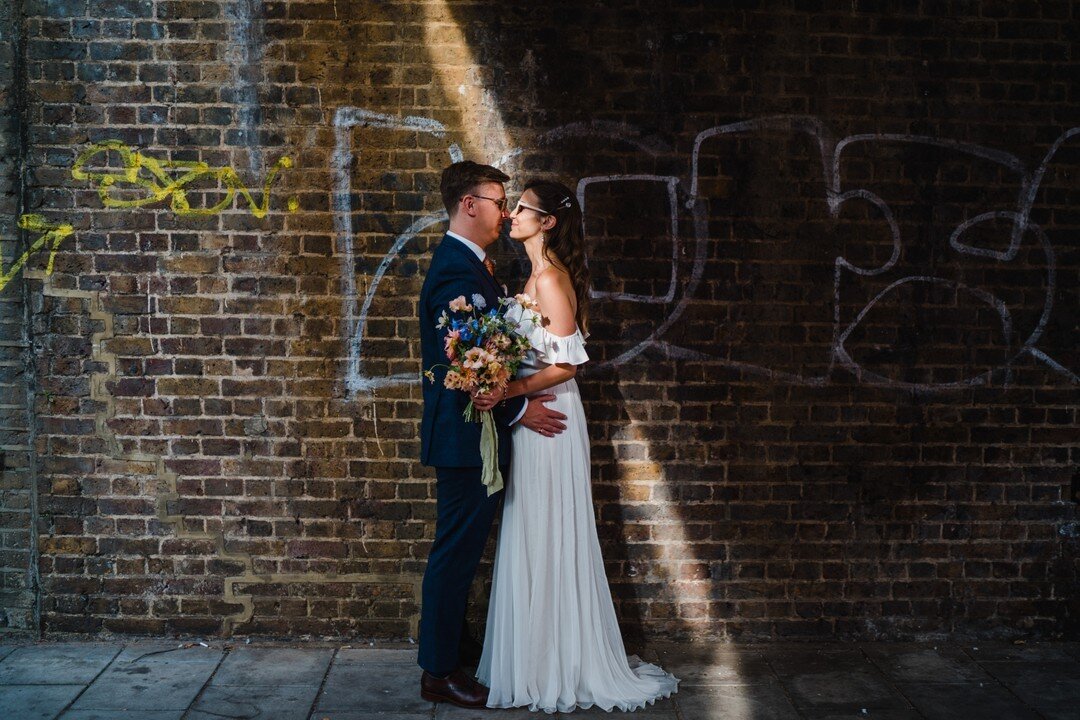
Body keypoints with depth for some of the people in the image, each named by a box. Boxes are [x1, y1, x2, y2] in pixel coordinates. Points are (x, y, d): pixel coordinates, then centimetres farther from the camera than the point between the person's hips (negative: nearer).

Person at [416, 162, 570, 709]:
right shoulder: (457, 271, -20)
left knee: (461, 550, 19)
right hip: (465, 436, -10)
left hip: (467, 435, 10)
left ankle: (453, 646, 33)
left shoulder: (465, 263, 13)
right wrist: (517, 410, -16)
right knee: (455, 552, -1)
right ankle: (439, 673, 9)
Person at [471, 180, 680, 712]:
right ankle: (544, 661, 23)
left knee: (546, 541, -2)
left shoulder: (549, 278, -16)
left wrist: (509, 392, -25)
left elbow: (568, 363, -20)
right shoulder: (542, 274, 14)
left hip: (547, 418, -10)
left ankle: (557, 672, 9)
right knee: (537, 542, 14)